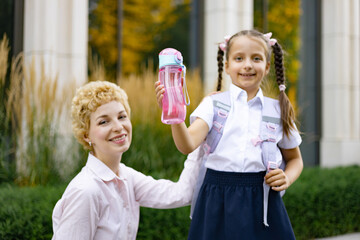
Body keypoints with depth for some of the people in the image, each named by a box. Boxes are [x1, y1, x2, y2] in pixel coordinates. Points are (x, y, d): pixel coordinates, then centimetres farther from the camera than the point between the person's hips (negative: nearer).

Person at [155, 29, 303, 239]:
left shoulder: (277, 110, 6)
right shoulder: (213, 103, 1)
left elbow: (295, 158, 18)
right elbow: (188, 145, -15)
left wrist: (287, 178, -3)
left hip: (261, 201, 2)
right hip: (218, 201, -1)